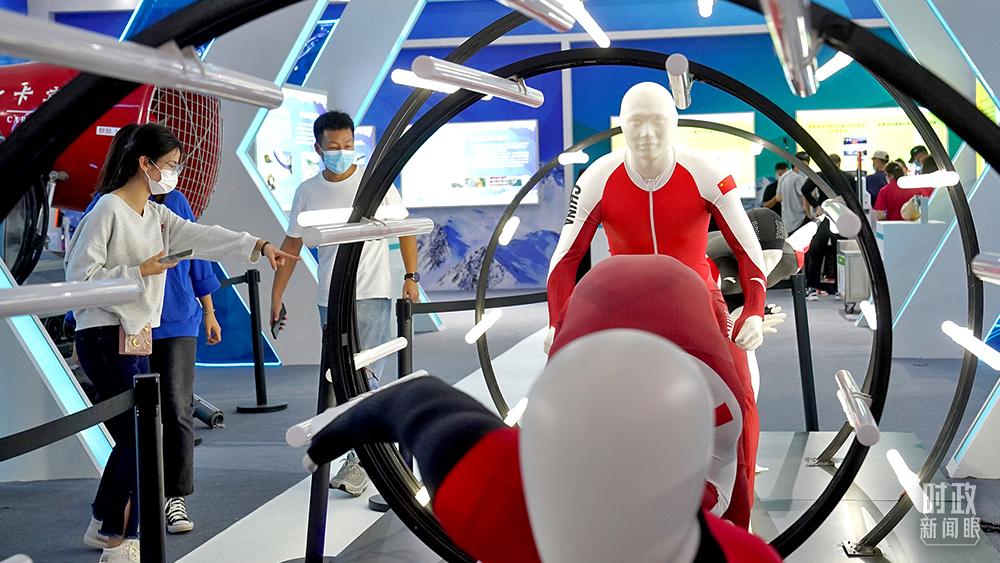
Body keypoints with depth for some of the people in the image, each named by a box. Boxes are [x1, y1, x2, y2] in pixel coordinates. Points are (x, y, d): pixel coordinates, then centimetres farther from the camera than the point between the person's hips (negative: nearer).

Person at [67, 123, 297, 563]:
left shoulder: (157, 214, 14)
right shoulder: (108, 210, -12)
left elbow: (202, 237, 2)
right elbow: (80, 276, -15)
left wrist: (259, 246, -9)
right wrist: (140, 271, -18)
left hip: (139, 335, 9)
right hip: (105, 338, -9)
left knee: (133, 437, 15)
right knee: (140, 438, -9)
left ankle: (103, 526, 30)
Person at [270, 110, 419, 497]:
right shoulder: (307, 192, 7)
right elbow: (291, 245, 13)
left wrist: (411, 276, -4)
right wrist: (276, 297, 10)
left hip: (372, 296, -4)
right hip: (329, 300, 4)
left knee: (365, 378, -11)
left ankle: (359, 461, -9)